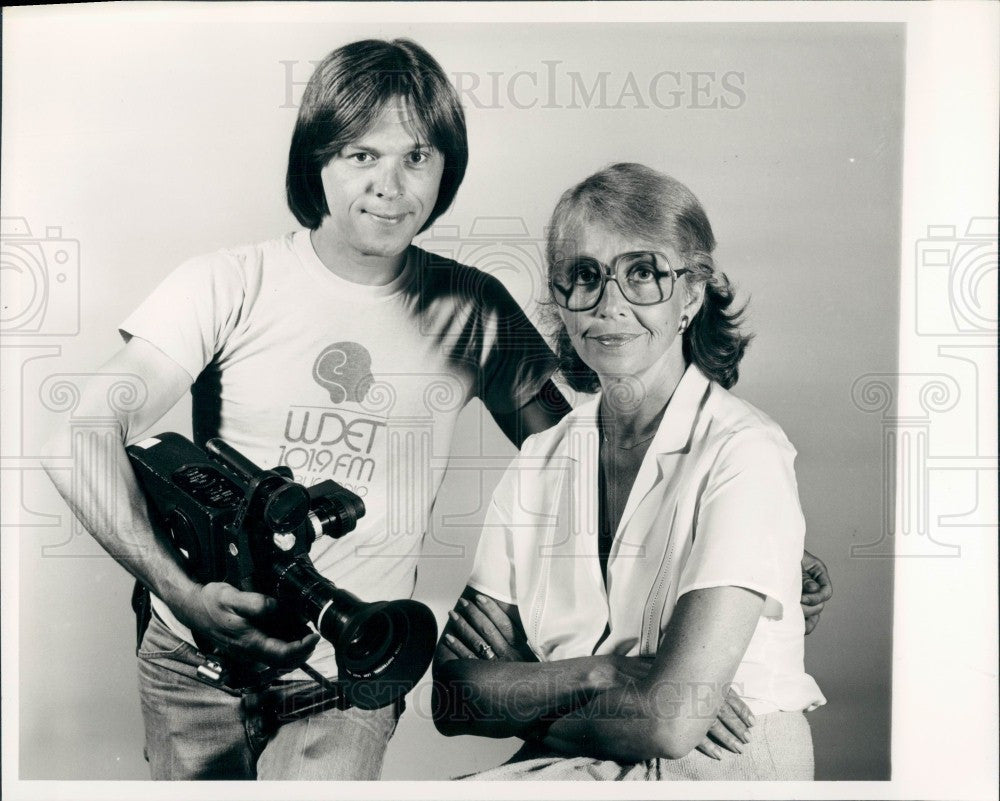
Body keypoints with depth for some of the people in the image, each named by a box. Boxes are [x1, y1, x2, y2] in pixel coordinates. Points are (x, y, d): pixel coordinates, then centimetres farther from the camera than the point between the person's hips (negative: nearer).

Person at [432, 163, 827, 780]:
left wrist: (518, 681, -7)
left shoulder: (742, 451, -15)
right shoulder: (540, 463, 2)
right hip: (574, 768, 4)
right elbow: (453, 699, -2)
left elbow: (671, 723, -22)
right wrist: (597, 670, -18)